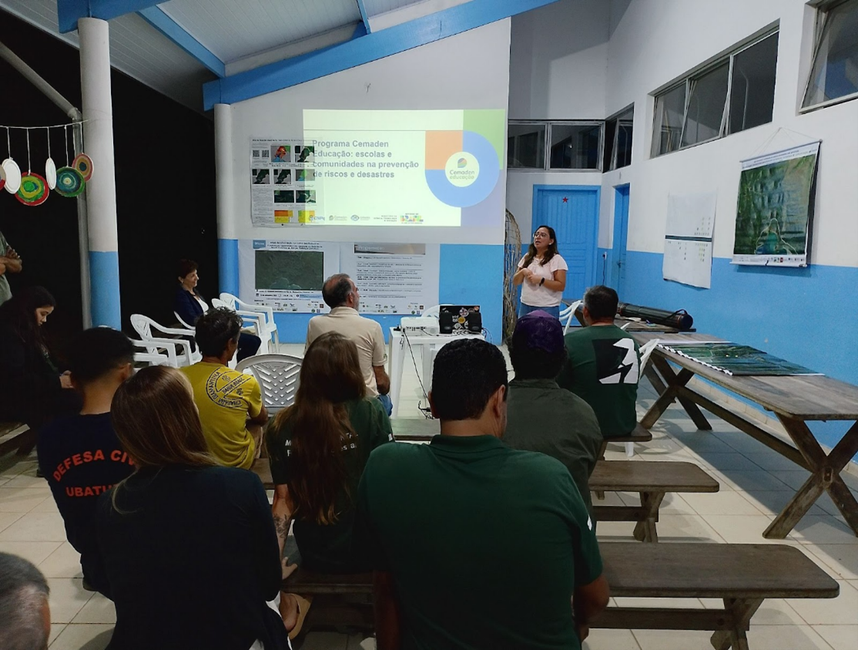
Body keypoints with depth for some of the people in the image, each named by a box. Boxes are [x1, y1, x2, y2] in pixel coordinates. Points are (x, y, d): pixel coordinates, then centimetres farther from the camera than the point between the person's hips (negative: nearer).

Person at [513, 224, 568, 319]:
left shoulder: (556, 259, -5)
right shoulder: (527, 258, 12)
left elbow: (561, 286, -11)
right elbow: (515, 282, 13)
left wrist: (541, 280, -21)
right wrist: (522, 272, -7)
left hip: (547, 309, -5)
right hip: (525, 306, 6)